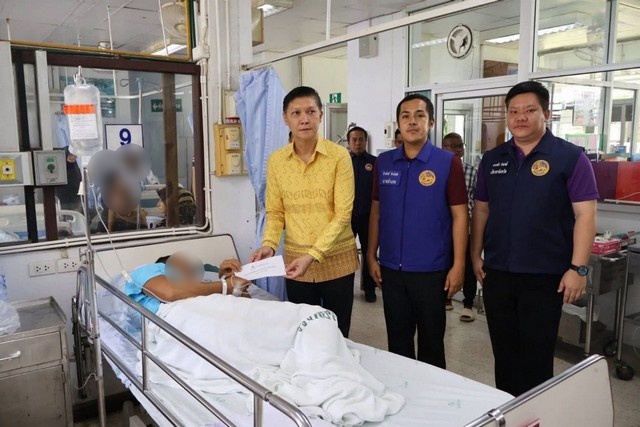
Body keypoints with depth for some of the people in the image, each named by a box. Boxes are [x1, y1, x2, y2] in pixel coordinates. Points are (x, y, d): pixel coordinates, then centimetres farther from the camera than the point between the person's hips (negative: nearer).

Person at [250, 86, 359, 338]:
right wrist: (269, 245, -12)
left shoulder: (339, 156, -10)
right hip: (295, 260, 2)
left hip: (336, 260, -2)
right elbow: (275, 212, 6)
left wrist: (313, 255, -22)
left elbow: (342, 214, -13)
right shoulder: (276, 160, 0)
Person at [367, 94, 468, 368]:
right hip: (391, 269, 3)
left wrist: (458, 265, -10)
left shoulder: (448, 163, -7)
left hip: (431, 270, -3)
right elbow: (376, 211, 9)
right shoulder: (383, 162, 4)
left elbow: (459, 215, -7)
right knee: (397, 340, 17)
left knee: (431, 342, 12)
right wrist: (372, 256, 6)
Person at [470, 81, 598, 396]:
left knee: (536, 355, 9)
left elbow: (585, 214, -9)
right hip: (497, 273, 4)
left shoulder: (570, 157, -5)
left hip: (545, 275, -4)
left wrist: (578, 268, -15)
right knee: (504, 352, 16)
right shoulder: (492, 159, 8)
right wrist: (476, 255, 8)